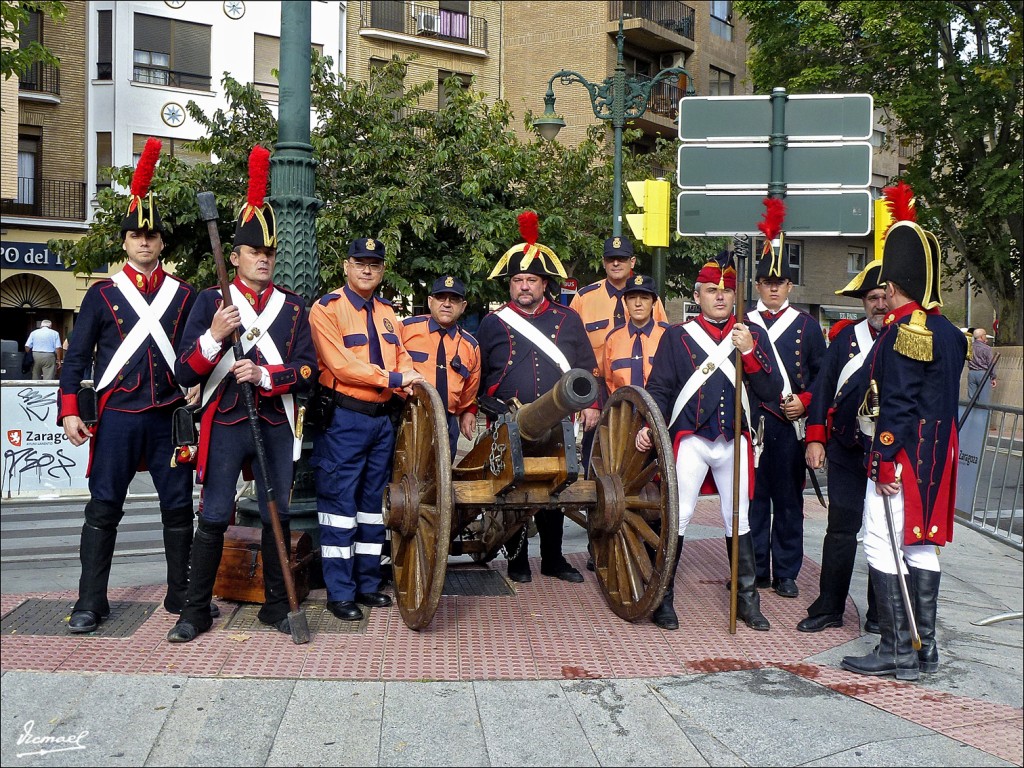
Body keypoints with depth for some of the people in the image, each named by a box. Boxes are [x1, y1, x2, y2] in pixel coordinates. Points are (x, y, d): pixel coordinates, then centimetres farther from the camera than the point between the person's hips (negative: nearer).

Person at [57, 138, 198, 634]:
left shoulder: (184, 295, 8)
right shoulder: (102, 294, 4)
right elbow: (77, 356, 3)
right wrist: (69, 411, -5)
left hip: (171, 416, 1)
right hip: (117, 416, -1)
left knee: (178, 506, 6)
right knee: (103, 508, 3)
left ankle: (181, 594, 19)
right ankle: (91, 603, 14)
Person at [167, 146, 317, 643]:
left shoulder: (293, 306, 7)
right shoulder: (211, 301, 1)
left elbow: (307, 372, -1)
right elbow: (185, 373, -5)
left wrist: (265, 375, -17)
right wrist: (215, 335, -20)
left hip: (277, 425, 2)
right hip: (225, 424, -2)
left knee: (278, 516, 7)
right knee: (214, 518, 1)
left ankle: (277, 606, 20)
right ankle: (196, 611, 14)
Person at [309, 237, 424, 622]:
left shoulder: (386, 312, 15)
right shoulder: (326, 309, -7)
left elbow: (401, 355, 15)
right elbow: (340, 363, -18)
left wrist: (410, 381, -8)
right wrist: (393, 379, -21)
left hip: (382, 418, 7)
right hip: (343, 420, -7)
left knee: (373, 502, 13)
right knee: (340, 503, -2)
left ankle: (368, 583, 24)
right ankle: (340, 592, 7)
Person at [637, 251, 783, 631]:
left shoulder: (753, 335, 6)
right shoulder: (676, 336, 2)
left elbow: (771, 392, -1)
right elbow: (659, 388, 0)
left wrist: (749, 352, -14)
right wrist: (648, 426, -15)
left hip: (736, 441, 3)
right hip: (690, 440, -2)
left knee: (738, 521, 12)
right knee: (677, 519, -3)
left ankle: (747, 600, 24)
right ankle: (662, 598, 9)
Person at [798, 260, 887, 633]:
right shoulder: (846, 337, 4)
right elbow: (823, 388, 6)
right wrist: (815, 438, 1)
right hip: (846, 452, 1)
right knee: (840, 530, 8)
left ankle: (882, 615, 21)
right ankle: (828, 608, 19)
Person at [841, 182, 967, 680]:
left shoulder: (903, 331, -15)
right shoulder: (949, 332, 12)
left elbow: (897, 404, -20)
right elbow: (944, 399, 17)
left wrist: (886, 462, -18)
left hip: (902, 455, -9)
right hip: (938, 455, 9)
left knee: (883, 547, -3)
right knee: (921, 547, 13)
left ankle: (897, 652, 2)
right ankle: (924, 649, 19)